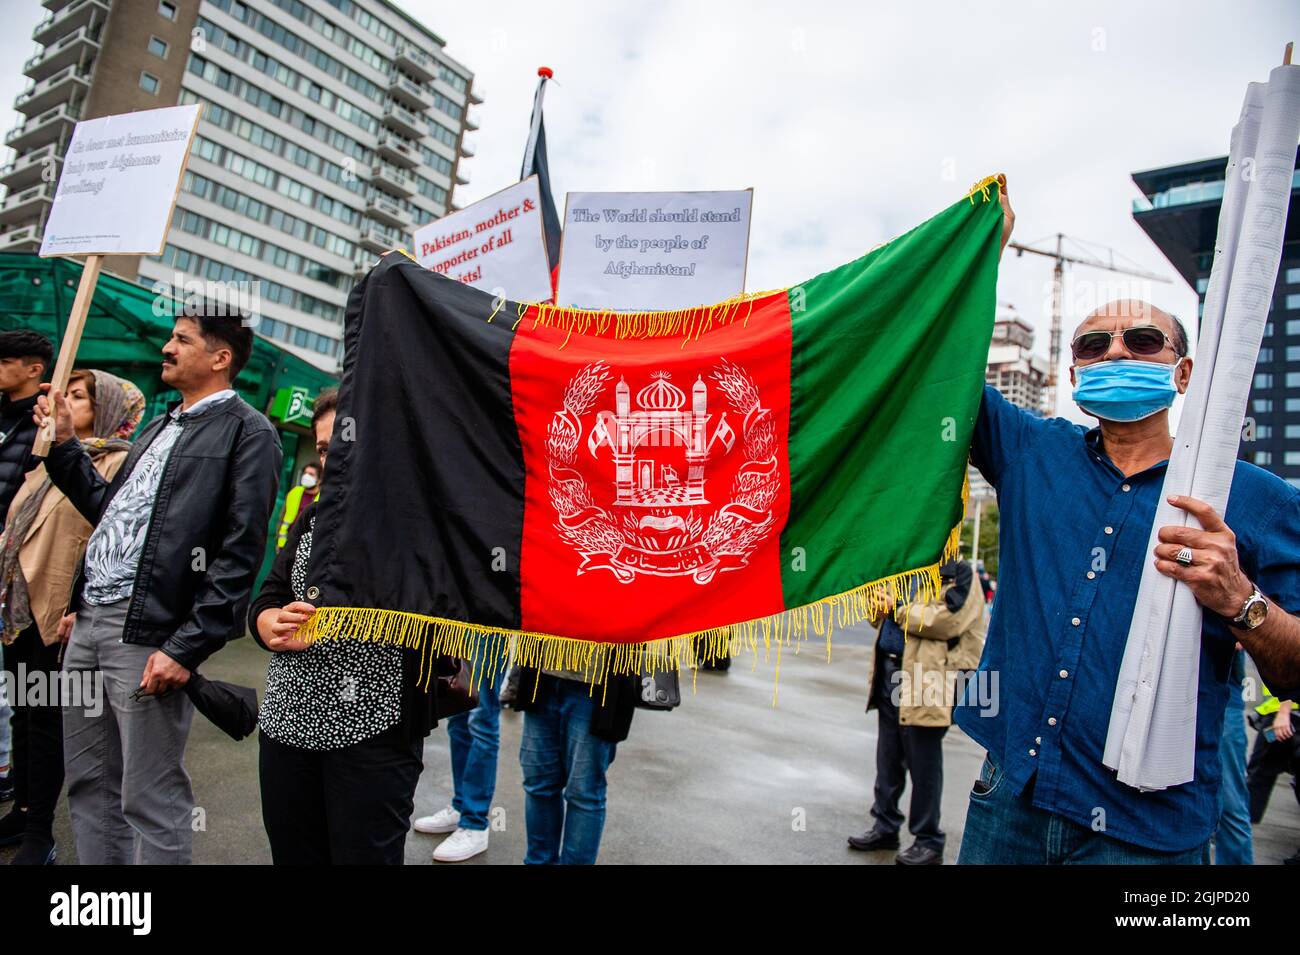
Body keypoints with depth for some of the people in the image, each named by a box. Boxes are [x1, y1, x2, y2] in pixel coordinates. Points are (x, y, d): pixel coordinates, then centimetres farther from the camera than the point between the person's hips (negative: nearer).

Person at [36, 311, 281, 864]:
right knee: (88, 787, 19)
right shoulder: (159, 428, 19)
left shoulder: (247, 433, -8)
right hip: (89, 622, 9)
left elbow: (239, 555, -15)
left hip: (148, 636, -9)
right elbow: (108, 510, 24)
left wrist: (186, 648, -18)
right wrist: (65, 445, 19)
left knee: (150, 801, 1)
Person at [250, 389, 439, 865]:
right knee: (293, 855, 16)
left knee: (364, 855, 2)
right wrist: (274, 627, -11)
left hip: (373, 733, -6)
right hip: (287, 724, 7)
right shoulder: (313, 518, 13)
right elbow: (266, 598, 10)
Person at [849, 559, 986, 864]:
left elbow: (946, 620, -22)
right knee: (888, 759, 15)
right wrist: (879, 606, 0)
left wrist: (899, 608, -12)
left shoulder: (960, 573, -7)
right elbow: (881, 617, 23)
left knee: (923, 767, 3)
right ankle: (885, 827, 28)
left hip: (927, 683, -7)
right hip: (891, 677, 8)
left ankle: (928, 842, 17)